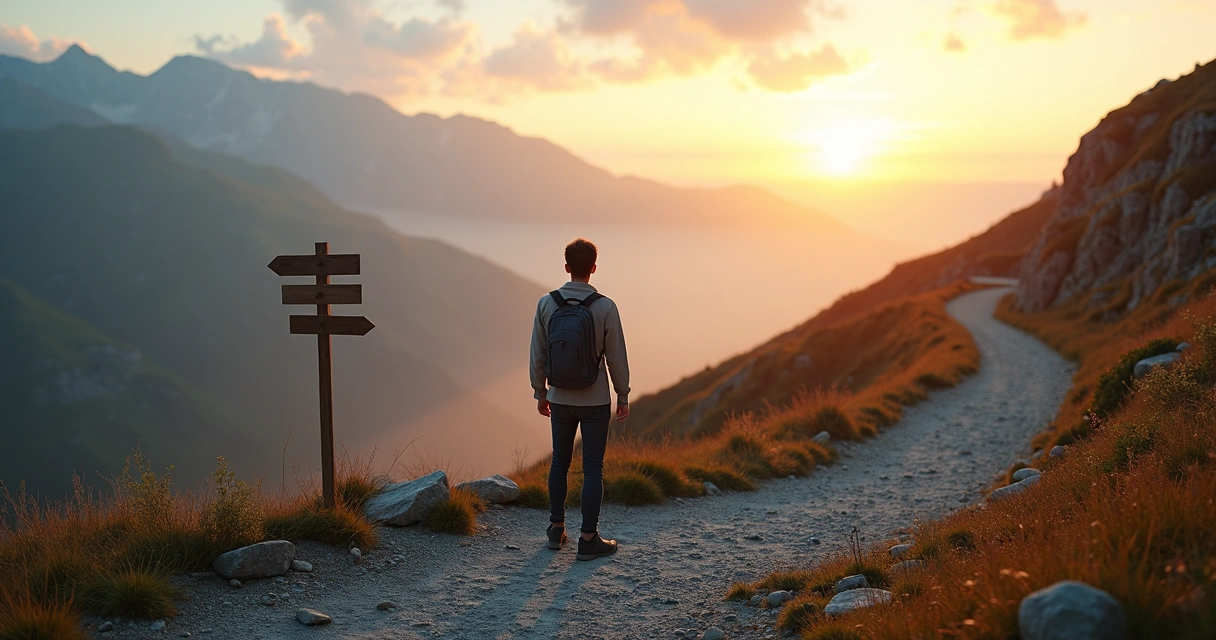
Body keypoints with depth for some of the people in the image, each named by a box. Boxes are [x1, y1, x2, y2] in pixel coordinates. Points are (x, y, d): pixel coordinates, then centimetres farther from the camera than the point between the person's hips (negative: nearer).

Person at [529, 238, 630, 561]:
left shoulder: (546, 304, -7)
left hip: (560, 400, 3)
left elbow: (538, 355, -1)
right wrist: (623, 396, 3)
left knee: (560, 461, 20)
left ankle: (556, 529, 27)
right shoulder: (605, 307, -15)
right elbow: (617, 358, -10)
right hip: (595, 402, -3)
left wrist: (540, 394, 12)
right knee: (593, 468, 5)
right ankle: (588, 540, 8)